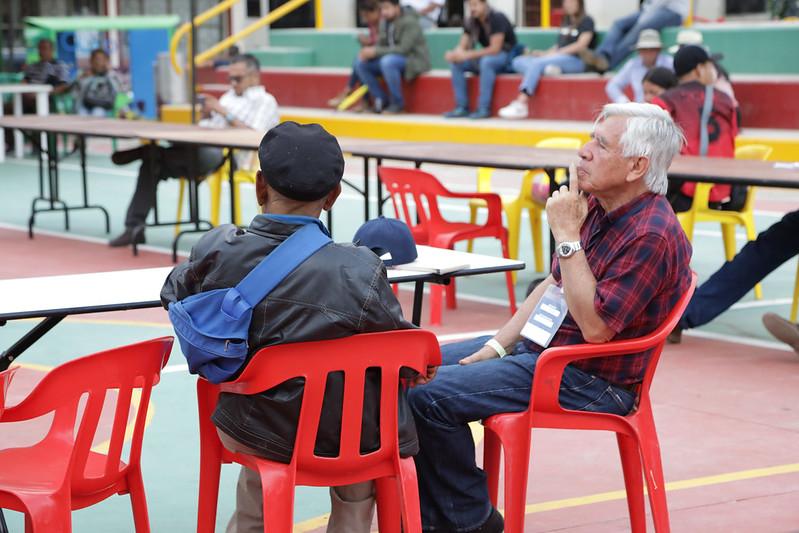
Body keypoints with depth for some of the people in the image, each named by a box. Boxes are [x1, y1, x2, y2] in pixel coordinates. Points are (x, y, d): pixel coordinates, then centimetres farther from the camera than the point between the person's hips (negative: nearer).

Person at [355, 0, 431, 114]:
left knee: (387, 62, -38)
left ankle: (397, 103, -21)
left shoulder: (410, 22, -19)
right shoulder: (384, 22, 6)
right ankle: (382, 99, -2)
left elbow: (404, 49, -26)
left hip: (414, 60, -8)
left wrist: (376, 52, -27)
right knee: (361, 64, -9)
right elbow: (381, 45, 8)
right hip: (391, 58, 8)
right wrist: (370, 51, -16)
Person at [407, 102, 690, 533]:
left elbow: (596, 327, -27)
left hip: (591, 380, -10)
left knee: (430, 396, -20)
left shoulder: (651, 234, -23)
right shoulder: (597, 204, 6)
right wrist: (496, 345, 7)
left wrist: (567, 235, -24)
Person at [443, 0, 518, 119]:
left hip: (507, 55, -7)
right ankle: (462, 107, -16)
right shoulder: (470, 22, -1)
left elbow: (495, 49, -26)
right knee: (456, 63, -14)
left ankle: (484, 109, -34)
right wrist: (454, 54, -25)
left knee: (486, 61, -38)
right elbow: (462, 47, -1)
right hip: (488, 56, 7)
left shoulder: (497, 19, -21)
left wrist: (468, 55, -30)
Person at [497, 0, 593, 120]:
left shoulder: (586, 21, 3)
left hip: (575, 60, -8)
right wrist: (545, 53, 3)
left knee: (537, 63, -32)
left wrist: (555, 53, -15)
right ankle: (547, 69, -36)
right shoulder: (566, 22, 26)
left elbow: (581, 45, -10)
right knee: (518, 62, -9)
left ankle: (520, 104, -41)